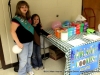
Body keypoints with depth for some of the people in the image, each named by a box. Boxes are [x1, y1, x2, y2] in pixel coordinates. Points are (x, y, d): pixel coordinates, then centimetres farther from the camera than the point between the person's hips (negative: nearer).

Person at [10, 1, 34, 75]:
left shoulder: (27, 17, 6)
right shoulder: (16, 19, -19)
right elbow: (13, 31, -22)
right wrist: (18, 43, -25)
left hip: (30, 41, 8)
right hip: (23, 43, -8)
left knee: (29, 57, 23)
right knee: (23, 59, 3)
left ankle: (29, 69, 44)